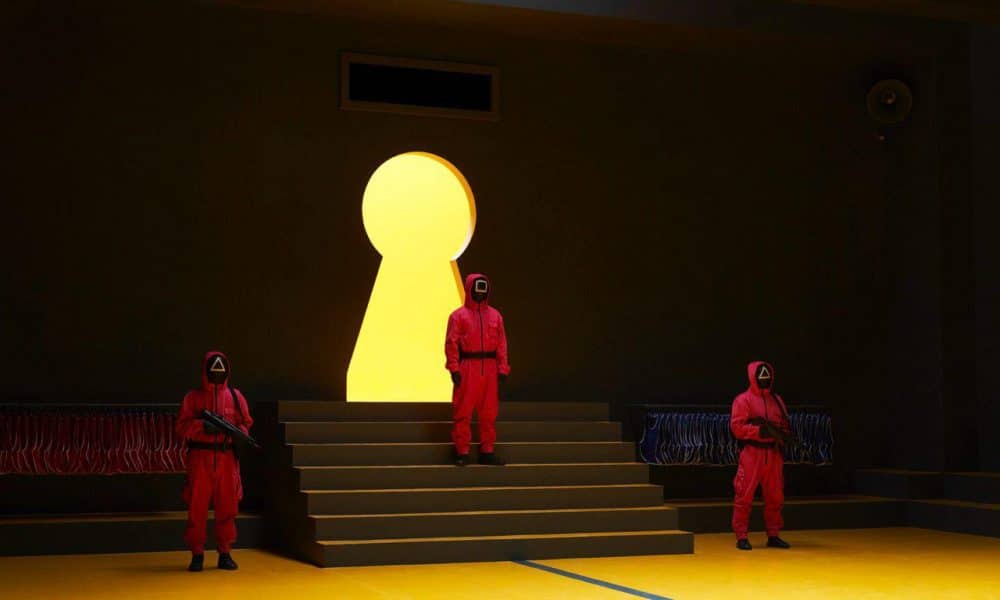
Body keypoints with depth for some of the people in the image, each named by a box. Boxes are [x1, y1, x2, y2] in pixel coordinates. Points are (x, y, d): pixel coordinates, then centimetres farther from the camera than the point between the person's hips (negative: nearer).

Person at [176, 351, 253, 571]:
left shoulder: (235, 396, 11)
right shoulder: (193, 397, 6)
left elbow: (246, 423, 11)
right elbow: (182, 426, 0)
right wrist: (202, 427, -17)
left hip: (227, 456, 1)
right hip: (200, 456, -1)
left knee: (227, 507, 3)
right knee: (197, 506, -1)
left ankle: (225, 554, 12)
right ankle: (197, 555, 7)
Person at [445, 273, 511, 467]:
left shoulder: (495, 315, 12)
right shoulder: (459, 315, 0)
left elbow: (501, 343, 9)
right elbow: (451, 343, -5)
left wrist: (502, 368, 2)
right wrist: (454, 368, -13)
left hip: (490, 369, 4)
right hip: (467, 368, -4)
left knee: (489, 412, 7)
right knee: (463, 411, -4)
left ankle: (487, 451, 16)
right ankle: (462, 452, 2)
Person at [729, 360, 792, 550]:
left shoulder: (776, 400, 16)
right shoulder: (743, 400, -3)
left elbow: (785, 426, 18)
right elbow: (737, 427, -11)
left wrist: (777, 431, -5)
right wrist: (760, 430, -19)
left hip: (774, 453, 6)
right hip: (752, 452, -6)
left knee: (775, 496, 10)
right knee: (745, 495, -6)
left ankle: (773, 535, 20)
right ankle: (741, 536, 0)